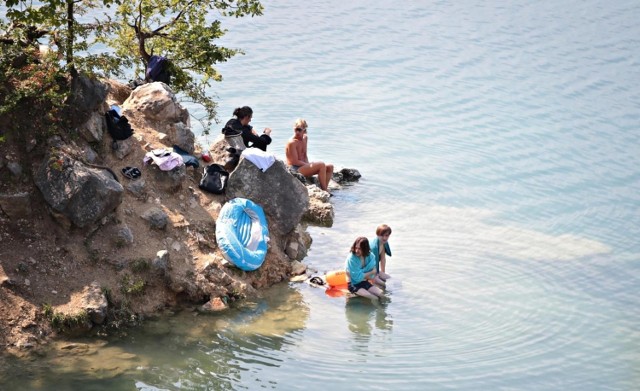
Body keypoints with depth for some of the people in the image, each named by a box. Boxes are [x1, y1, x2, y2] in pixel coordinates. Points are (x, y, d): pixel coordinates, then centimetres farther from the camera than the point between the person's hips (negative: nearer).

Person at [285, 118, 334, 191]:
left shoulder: (304, 139, 13)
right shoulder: (292, 142, -14)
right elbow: (295, 162, -18)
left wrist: (308, 164, -3)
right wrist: (309, 165, -14)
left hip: (303, 165, 10)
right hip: (295, 169, -10)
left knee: (330, 167, 0)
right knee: (321, 165, -27)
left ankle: (324, 189, -10)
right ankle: (324, 190, -23)